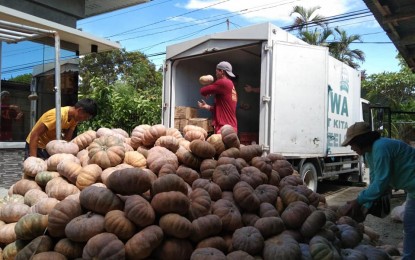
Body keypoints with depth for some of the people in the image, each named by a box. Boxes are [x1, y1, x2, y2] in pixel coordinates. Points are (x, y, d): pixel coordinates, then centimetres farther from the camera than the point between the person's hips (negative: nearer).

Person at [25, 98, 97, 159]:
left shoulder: (74, 118, -8)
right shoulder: (58, 115, -30)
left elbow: (66, 139, -6)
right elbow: (34, 135, -29)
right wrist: (33, 159, -33)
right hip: (36, 147, -7)